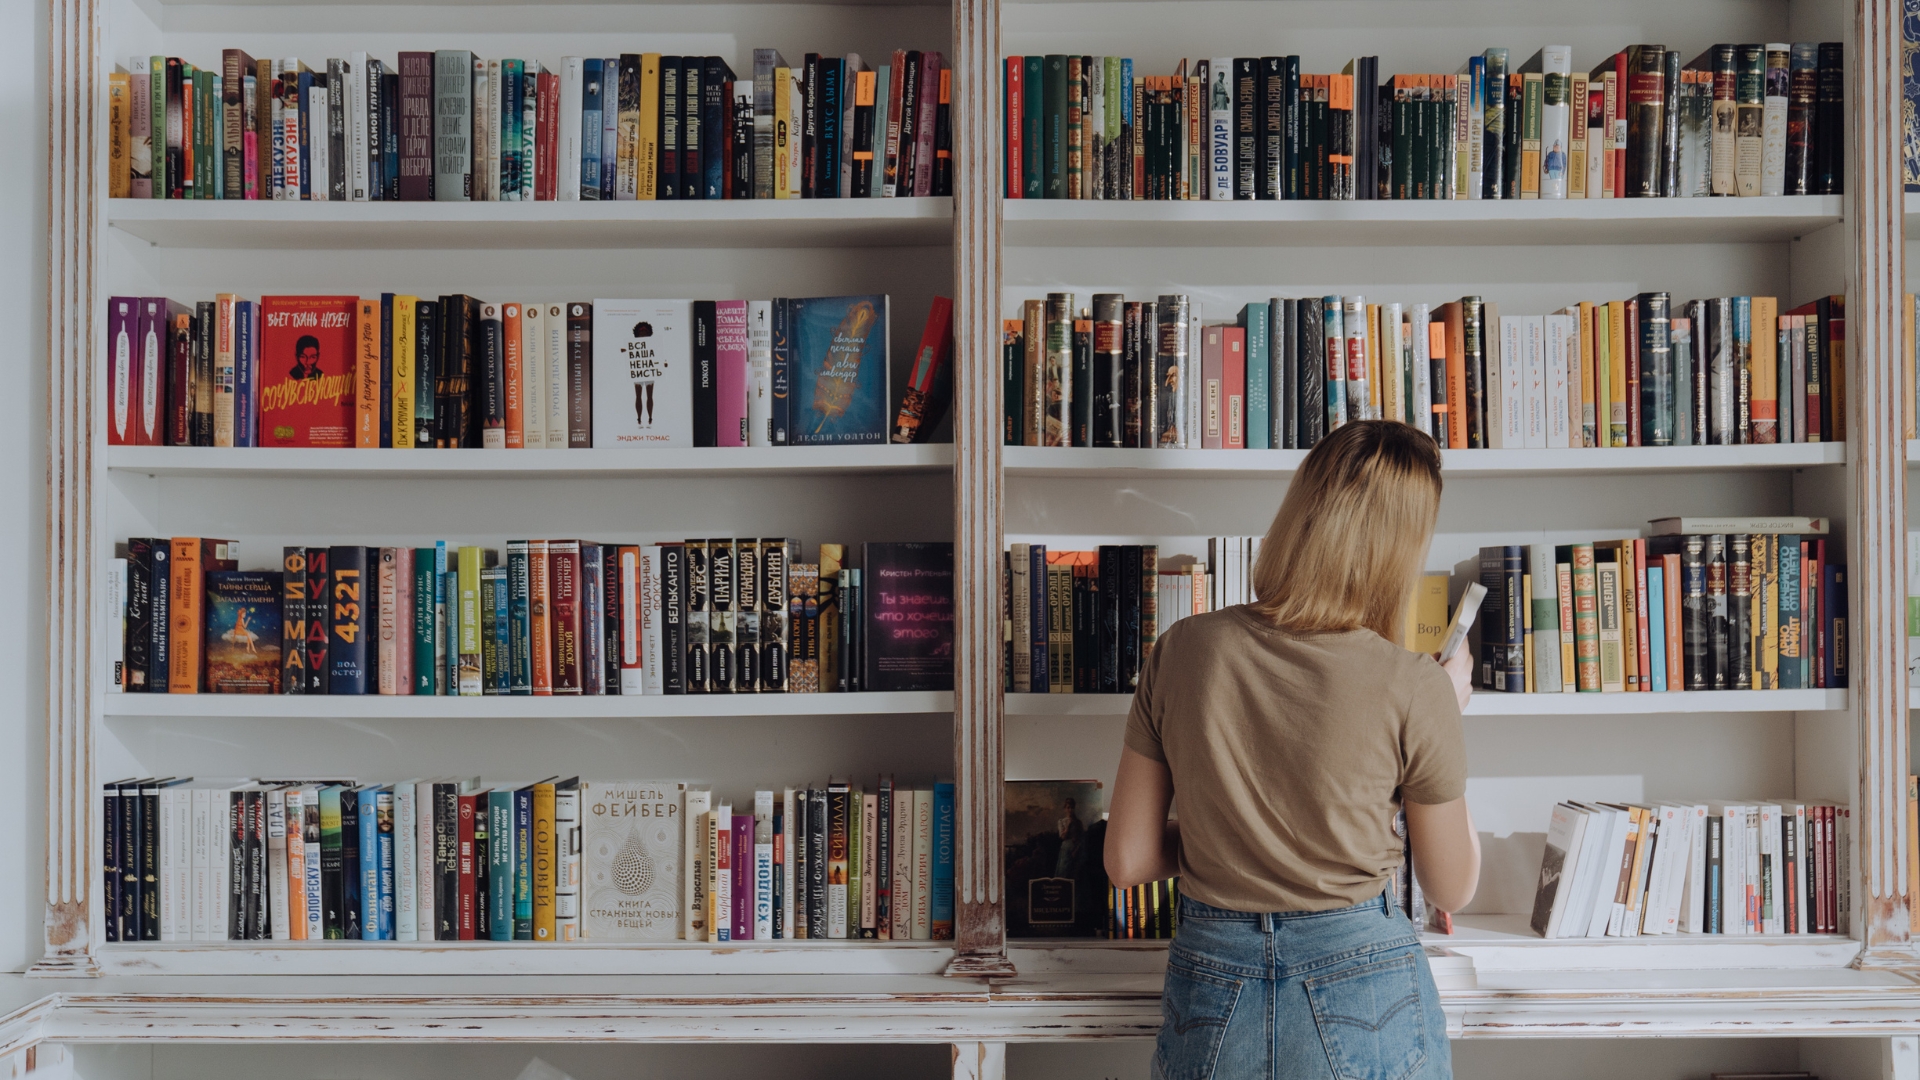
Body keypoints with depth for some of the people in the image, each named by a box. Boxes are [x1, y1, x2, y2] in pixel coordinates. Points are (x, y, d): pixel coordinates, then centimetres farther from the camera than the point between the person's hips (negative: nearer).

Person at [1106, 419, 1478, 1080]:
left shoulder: (1181, 651, -11)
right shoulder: (1413, 690, -17)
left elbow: (1127, 862, -4)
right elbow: (1452, 890, -1)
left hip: (1212, 994, 2)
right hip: (1362, 996, -2)